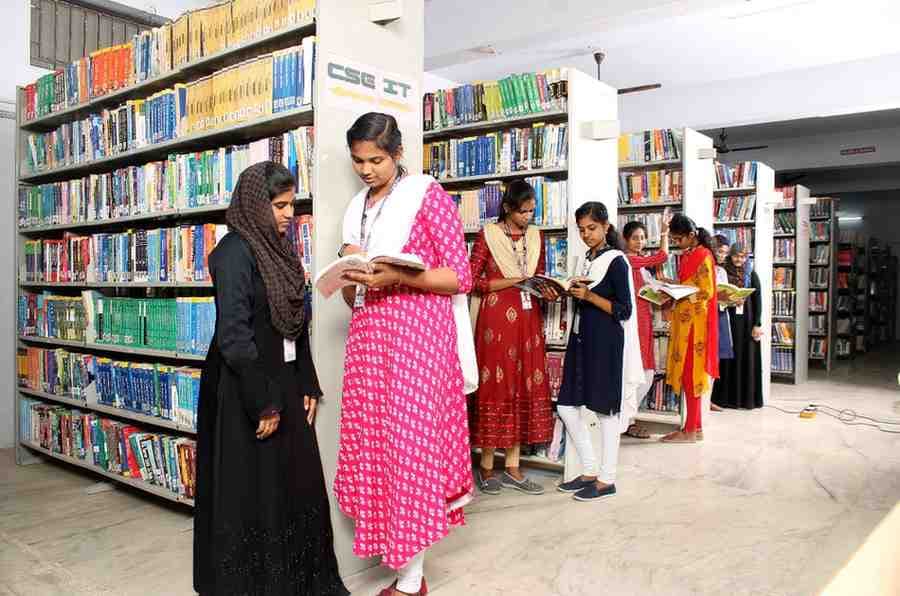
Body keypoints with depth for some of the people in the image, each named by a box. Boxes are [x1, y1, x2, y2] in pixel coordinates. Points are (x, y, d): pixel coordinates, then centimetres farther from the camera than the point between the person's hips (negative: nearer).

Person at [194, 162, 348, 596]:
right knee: (252, 492, 4)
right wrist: (261, 402, -18)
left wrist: (307, 385, 9)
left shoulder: (279, 250, 10)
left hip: (284, 381, 8)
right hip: (245, 388, -8)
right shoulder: (235, 251, -14)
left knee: (296, 482, 13)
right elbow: (233, 334, -18)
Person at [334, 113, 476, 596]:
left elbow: (460, 277, -7)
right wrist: (349, 273, -4)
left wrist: (394, 276, -19)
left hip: (417, 332, -6)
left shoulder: (426, 194, -2)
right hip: (367, 337, 6)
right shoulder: (356, 209, 17)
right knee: (373, 446, 5)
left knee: (411, 444, -4)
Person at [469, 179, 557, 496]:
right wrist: (512, 281, -16)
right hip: (496, 319, -5)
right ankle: (486, 467, 12)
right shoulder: (488, 234, -3)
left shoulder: (536, 236, 12)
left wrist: (547, 290, -3)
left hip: (528, 320, 5)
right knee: (494, 387, -1)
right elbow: (472, 280, -7)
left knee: (524, 389, 6)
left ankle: (512, 469, 15)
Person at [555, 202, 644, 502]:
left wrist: (589, 296, -19)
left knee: (606, 409, 1)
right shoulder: (584, 261, 15)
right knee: (567, 406, 7)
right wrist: (570, 294, 4)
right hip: (581, 339, 8)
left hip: (607, 343, -8)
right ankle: (590, 471, 21)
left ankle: (607, 479, 13)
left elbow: (624, 310, -13)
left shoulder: (616, 261, -7)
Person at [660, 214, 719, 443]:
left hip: (695, 322, -9)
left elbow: (706, 292, -16)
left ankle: (692, 429, 2)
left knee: (690, 374, -4)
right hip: (684, 321, 9)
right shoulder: (686, 255, 15)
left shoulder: (703, 256, -12)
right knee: (686, 374, 9)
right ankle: (694, 425, 16)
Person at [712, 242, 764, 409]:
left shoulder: (752, 275, 4)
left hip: (747, 321, 0)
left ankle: (747, 398, 9)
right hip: (728, 320, 0)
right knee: (729, 357, 2)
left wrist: (757, 324, -6)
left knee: (747, 357, 2)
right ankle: (727, 397, 8)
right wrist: (728, 302, -12)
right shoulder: (723, 273, 4)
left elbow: (757, 300, 0)